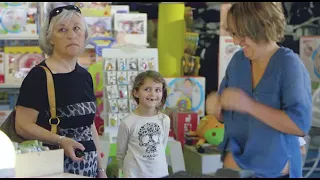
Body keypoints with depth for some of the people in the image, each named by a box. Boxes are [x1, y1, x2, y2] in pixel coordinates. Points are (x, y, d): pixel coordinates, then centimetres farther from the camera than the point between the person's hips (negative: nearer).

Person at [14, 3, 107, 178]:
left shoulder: (85, 76, 9)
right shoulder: (39, 76, -11)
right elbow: (23, 125, -15)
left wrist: (100, 167, 14)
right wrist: (60, 141, -26)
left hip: (88, 165, 6)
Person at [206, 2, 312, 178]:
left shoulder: (289, 65, -16)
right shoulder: (238, 60, 0)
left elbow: (301, 124, -24)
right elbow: (226, 114, 9)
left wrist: (249, 105, -29)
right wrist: (216, 107, -14)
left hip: (273, 170, -5)